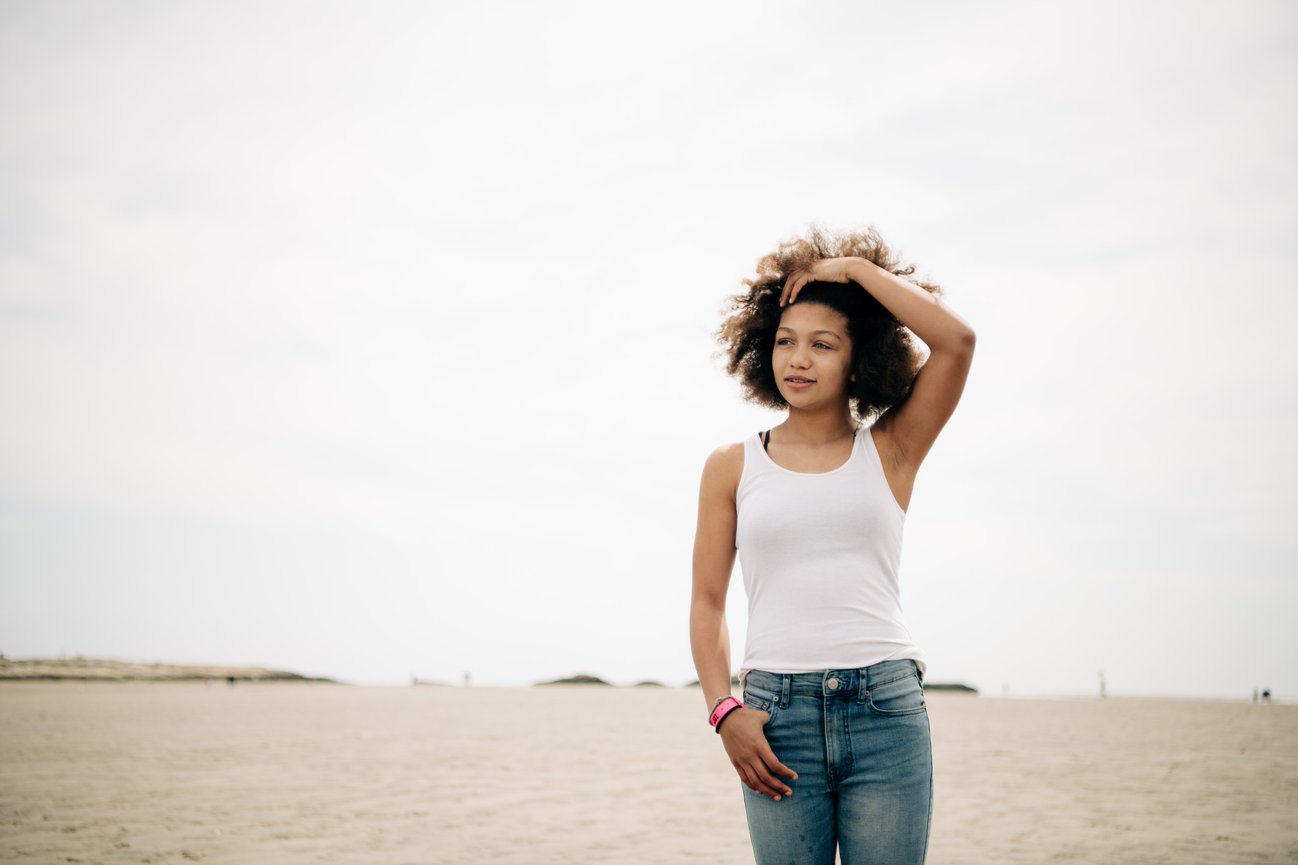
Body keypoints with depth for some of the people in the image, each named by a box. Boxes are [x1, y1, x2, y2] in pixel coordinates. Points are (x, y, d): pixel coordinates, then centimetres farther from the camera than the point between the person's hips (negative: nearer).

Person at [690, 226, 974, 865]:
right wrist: (723, 711, -4)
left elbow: (957, 340, -6)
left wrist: (855, 267, 1)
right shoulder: (733, 466, 9)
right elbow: (708, 602, 9)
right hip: (777, 715, 1)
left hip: (886, 711, 0)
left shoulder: (890, 451, 7)